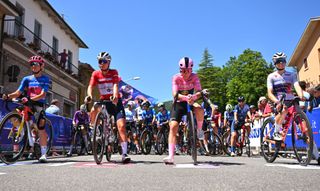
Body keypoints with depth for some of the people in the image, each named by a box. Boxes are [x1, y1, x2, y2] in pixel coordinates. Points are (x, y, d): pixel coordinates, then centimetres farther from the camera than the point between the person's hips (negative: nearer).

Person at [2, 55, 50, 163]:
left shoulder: (45, 79, 2)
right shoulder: (27, 79, 12)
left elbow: (43, 94, -12)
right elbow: (18, 92, 3)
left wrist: (30, 99, -29)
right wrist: (8, 96, -17)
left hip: (39, 105, -4)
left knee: (41, 127, -18)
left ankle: (44, 153, -13)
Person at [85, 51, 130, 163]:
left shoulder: (114, 72, -6)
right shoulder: (96, 74, -2)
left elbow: (115, 85, -21)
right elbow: (90, 86, -13)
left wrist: (115, 96, -42)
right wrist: (89, 95, -36)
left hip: (115, 101, -3)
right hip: (103, 101, 3)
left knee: (121, 126, -14)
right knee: (94, 111, -24)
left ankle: (124, 153, -12)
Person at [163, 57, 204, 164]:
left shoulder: (194, 77, -11)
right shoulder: (176, 78, -15)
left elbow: (199, 92, -23)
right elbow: (175, 94, -27)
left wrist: (193, 97, -47)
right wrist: (185, 98, -48)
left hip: (191, 102, 1)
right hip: (179, 104, 0)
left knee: (199, 110, -35)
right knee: (173, 126, -19)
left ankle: (199, 130, -5)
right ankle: (171, 156, -19)